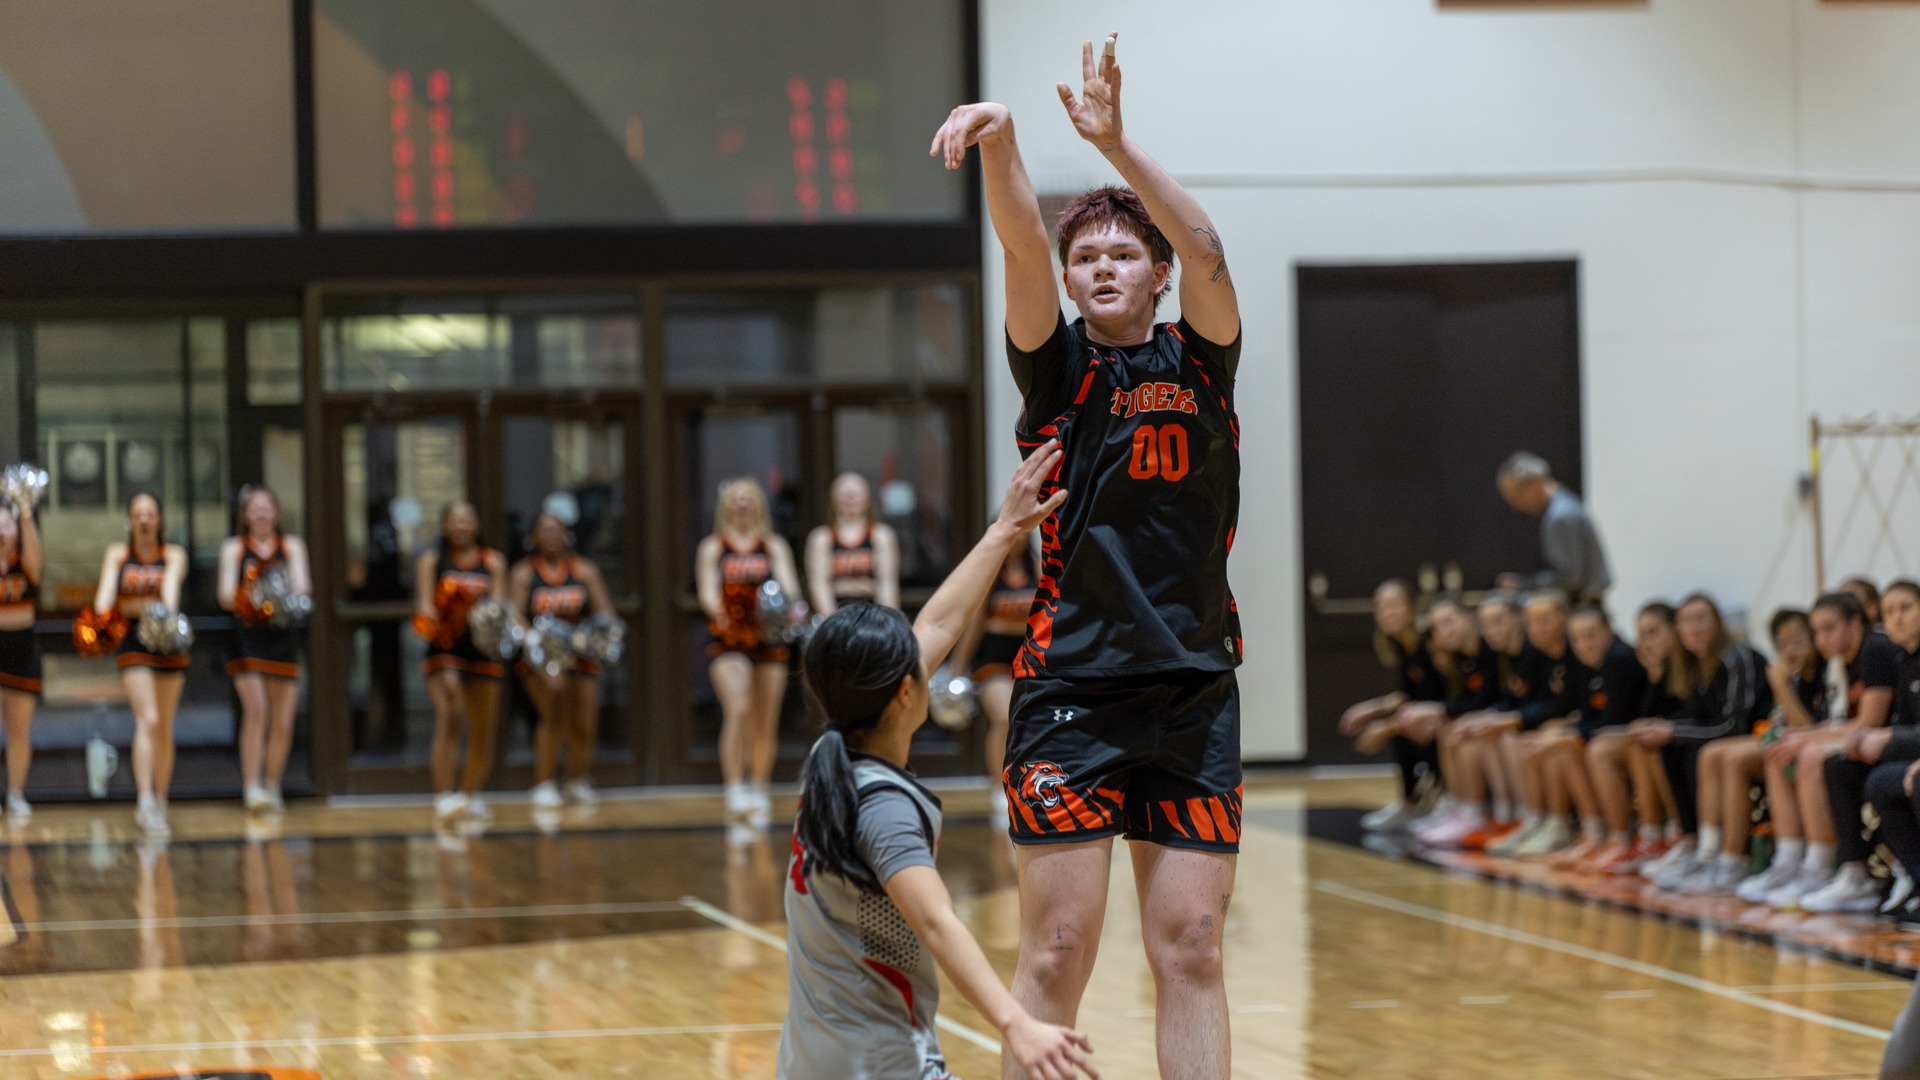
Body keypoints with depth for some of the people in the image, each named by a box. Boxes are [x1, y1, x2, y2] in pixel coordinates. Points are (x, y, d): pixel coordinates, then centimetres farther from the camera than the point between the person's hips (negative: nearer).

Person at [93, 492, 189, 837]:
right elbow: (107, 587, -9)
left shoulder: (173, 555, 3)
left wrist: (168, 610, -38)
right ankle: (146, 802, -26)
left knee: (165, 728, 7)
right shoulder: (117, 554, 5)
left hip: (167, 642, 2)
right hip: (132, 641, -2)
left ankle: (160, 801, 21)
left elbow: (172, 583, -17)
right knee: (147, 719, -18)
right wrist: (101, 614, -31)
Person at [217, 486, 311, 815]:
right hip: (248, 636, -2)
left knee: (282, 722, 3)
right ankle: (251, 787, -18)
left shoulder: (291, 546, 11)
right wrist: (247, 598, -25)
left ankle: (272, 787, 20)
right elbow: (225, 594, -2)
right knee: (256, 710, -19)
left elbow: (302, 585, -3)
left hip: (282, 637, 2)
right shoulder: (234, 547, 8)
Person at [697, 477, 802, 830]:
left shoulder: (774, 546, 8)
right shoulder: (713, 547, 5)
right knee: (738, 710, -22)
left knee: (765, 723, 5)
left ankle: (759, 790, 20)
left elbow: (787, 580, -7)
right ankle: (735, 789, -21)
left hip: (769, 639, 2)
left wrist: (791, 605, -30)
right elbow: (707, 589, -6)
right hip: (728, 641, -2)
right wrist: (715, 607, -30)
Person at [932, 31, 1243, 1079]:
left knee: (1190, 953, 3)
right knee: (1055, 953, -3)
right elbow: (1022, 248, -12)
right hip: (1069, 687, -2)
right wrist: (1000, 144, -30)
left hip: (1193, 691, 2)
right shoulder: (1057, 364, 6)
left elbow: (1205, 251, -10)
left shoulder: (1198, 361, 8)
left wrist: (1115, 143, -22)